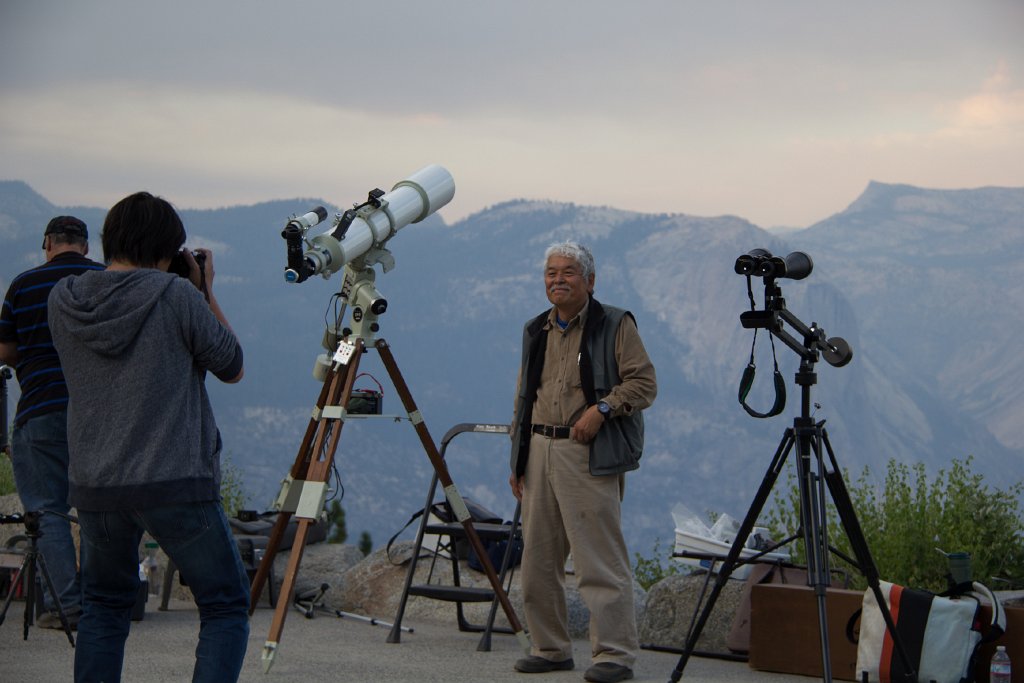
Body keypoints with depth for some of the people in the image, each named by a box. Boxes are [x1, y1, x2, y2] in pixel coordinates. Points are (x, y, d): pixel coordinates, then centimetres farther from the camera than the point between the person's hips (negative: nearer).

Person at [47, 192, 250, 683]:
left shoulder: (62, 301, 1)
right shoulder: (177, 297, -10)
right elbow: (232, 368, 2)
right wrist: (205, 294, 10)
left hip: (94, 486, 4)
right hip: (176, 483, -4)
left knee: (104, 606, 21)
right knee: (225, 608, 7)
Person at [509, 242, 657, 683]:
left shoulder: (614, 326, 0)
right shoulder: (536, 332, 18)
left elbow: (644, 382, -7)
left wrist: (603, 407, -21)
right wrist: (518, 460, 17)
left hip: (589, 456, -7)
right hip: (539, 452, 7)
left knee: (600, 560, -10)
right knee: (538, 560, 8)